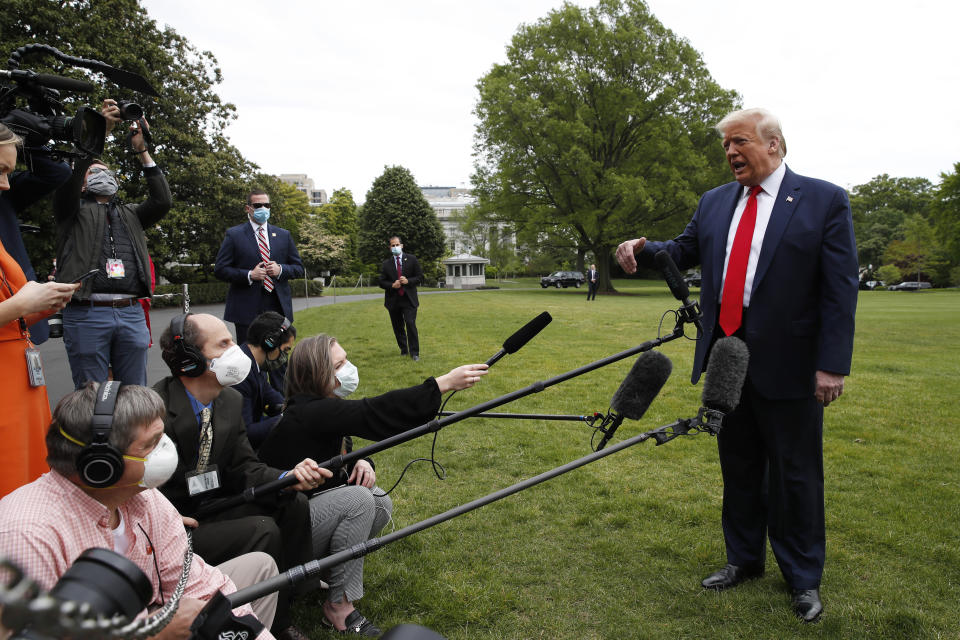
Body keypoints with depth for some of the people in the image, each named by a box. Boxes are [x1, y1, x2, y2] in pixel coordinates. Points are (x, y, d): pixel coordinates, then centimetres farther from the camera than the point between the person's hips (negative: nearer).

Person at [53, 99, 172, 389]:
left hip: (132, 313, 3)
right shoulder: (74, 212, 13)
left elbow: (162, 201, 7)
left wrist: (142, 151, 3)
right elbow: (68, 182, -7)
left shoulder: (131, 215, 23)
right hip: (87, 315, -3)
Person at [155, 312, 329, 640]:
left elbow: (244, 470, -1)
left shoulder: (231, 401, 0)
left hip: (213, 507, 7)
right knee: (262, 530, -24)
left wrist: (291, 477, -19)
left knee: (293, 504, -8)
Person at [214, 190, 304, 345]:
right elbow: (220, 269, 0)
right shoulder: (234, 234, 4)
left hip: (278, 308, 3)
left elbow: (298, 268, 15)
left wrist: (280, 269, -6)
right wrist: (249, 275, -13)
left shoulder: (283, 235, 14)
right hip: (246, 309, -3)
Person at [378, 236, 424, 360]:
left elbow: (420, 277, 4)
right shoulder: (386, 264, 7)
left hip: (409, 299, -2)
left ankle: (414, 352, -5)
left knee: (411, 324, -13)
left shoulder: (411, 259, 5)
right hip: (393, 301, 2)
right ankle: (403, 350, 25)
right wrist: (392, 285, -14)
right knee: (398, 327, 9)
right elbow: (382, 282, 6)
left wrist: (408, 281, -13)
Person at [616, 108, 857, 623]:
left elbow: (840, 288, -9)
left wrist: (832, 364, -14)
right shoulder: (714, 202, 10)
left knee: (795, 474, 8)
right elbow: (685, 250, 17)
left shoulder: (824, 200, -5)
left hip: (787, 364, -4)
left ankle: (803, 578, 27)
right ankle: (744, 560, 36)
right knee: (738, 468, 17)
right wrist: (643, 249, -6)